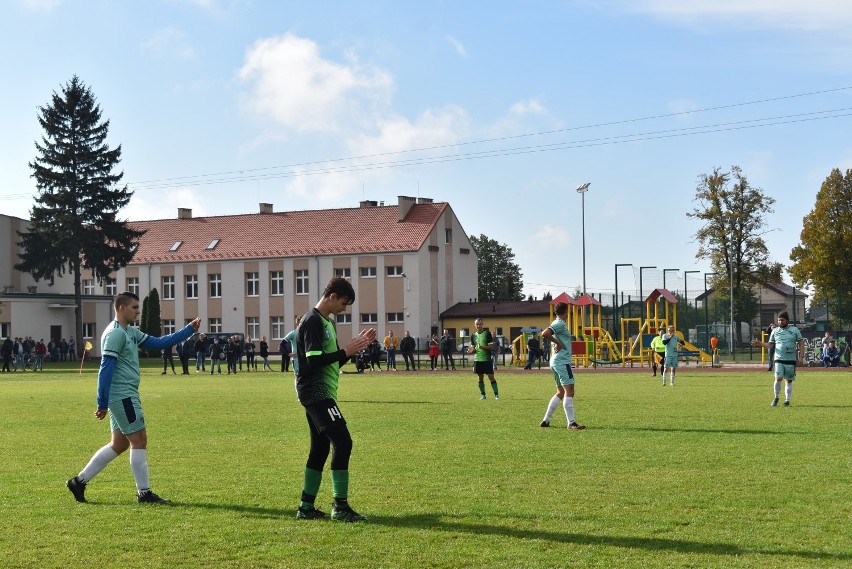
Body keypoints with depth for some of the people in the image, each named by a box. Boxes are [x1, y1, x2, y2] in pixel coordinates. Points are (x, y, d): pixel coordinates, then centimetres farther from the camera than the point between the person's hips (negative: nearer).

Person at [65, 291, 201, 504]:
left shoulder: (130, 332, 16)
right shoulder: (115, 333, -14)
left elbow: (158, 343, 18)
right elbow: (106, 369, -18)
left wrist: (189, 329, 13)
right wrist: (102, 404, -20)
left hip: (125, 397, 10)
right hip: (122, 396, -10)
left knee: (119, 444, 12)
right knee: (139, 440, -4)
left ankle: (80, 481, 15)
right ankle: (144, 493, 2)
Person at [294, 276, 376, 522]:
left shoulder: (328, 322, 18)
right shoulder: (312, 321, -13)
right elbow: (313, 360, -21)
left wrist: (356, 345, 11)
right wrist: (346, 351, -17)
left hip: (321, 393, 11)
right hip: (315, 391, -11)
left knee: (320, 448, 10)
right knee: (343, 441, -15)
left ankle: (306, 507, 15)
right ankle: (340, 506, -13)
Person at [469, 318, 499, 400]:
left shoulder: (487, 333, -5)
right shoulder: (473, 335, 9)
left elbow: (490, 347, -8)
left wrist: (482, 347, -23)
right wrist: (471, 350, -8)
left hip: (487, 359, -4)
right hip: (477, 359, 4)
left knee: (491, 377, -5)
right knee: (480, 377, 7)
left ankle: (496, 394, 0)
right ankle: (483, 395, 15)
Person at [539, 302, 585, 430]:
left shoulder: (558, 323, 15)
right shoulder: (560, 324, -13)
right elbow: (544, 334, -26)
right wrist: (558, 343, -16)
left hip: (556, 361, 10)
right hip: (562, 361, -10)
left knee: (561, 392, 15)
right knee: (569, 391, -12)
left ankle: (546, 420, 15)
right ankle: (571, 423, -15)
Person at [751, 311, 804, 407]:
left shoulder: (794, 330, 3)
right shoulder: (775, 331, 8)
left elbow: (801, 344, 5)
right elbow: (770, 344, 10)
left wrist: (801, 357, -3)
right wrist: (760, 343, -6)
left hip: (791, 360, 0)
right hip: (779, 359, 0)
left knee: (789, 381, 4)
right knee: (778, 378, -14)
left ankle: (787, 400, 14)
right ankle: (776, 398, 4)